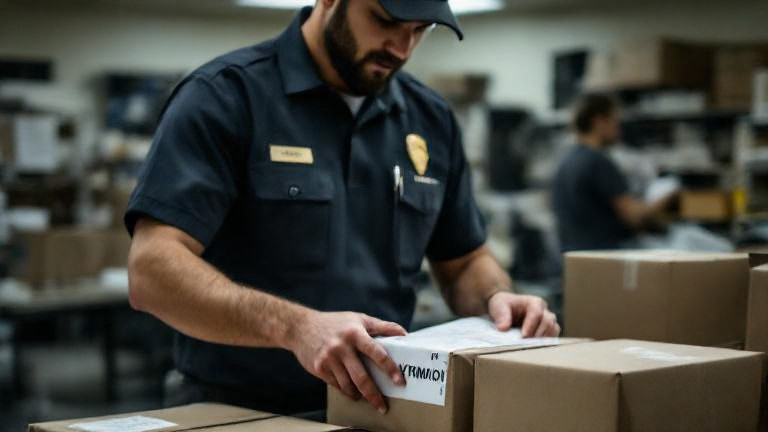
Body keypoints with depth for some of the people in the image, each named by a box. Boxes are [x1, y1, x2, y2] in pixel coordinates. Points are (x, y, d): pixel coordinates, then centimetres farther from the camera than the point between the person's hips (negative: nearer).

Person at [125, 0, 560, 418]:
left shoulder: (431, 118, 9)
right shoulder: (226, 95, -9)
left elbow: (465, 262, 19)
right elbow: (153, 269, -18)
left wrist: (496, 297, -3)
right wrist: (295, 327, -31)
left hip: (379, 410, 4)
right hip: (240, 412, -4)